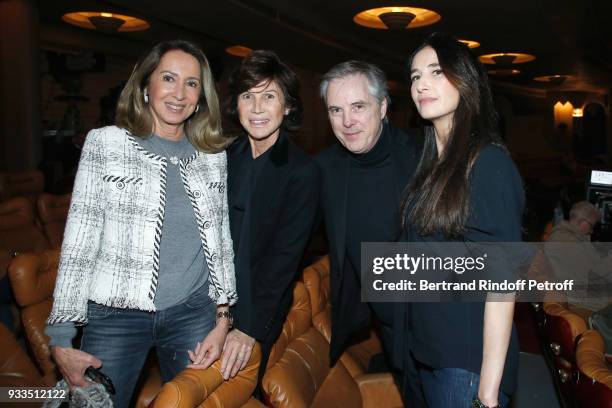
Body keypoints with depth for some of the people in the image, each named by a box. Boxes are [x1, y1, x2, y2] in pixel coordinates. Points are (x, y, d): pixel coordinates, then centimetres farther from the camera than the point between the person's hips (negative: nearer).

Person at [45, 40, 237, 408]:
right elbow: (79, 242, -4)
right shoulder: (105, 143, -2)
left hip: (195, 312, 3)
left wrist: (223, 317, 4)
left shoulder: (214, 155, 6)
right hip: (117, 315, -2)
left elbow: (222, 240, 10)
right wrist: (61, 339, -5)